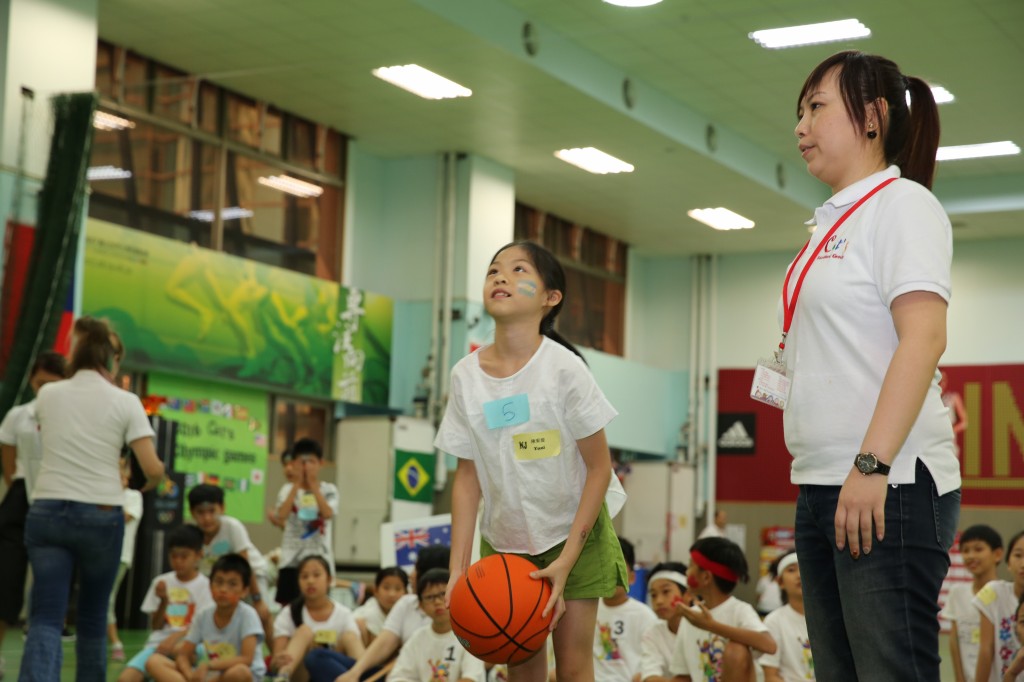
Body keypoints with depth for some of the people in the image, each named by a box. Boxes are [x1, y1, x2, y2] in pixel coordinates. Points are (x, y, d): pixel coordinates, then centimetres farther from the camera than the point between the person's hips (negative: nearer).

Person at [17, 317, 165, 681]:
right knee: (92, 616, 15)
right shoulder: (125, 402, -1)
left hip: (46, 511, 1)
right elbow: (153, 468, -6)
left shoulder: (48, 394, 6)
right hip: (102, 515, -1)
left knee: (46, 617, -4)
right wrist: (150, 483, 15)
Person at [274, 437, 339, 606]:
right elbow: (282, 516, -14)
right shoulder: (288, 489, 3)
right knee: (287, 604, 2)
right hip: (292, 559, 1)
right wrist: (297, 485, -12)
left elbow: (328, 513, -17)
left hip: (320, 559, -1)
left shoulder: (329, 490, 2)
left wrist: (313, 485, -13)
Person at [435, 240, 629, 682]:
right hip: (503, 544, 3)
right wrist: (458, 566, -7)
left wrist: (567, 559, -18)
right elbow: (467, 476, -1)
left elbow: (599, 467, -13)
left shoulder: (564, 368, -17)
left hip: (574, 536, -3)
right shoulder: (465, 376, -7)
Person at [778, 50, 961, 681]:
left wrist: (872, 464, -23)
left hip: (889, 487, -9)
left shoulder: (902, 203, -5)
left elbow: (924, 338, -16)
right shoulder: (835, 222, 20)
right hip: (823, 486, 9)